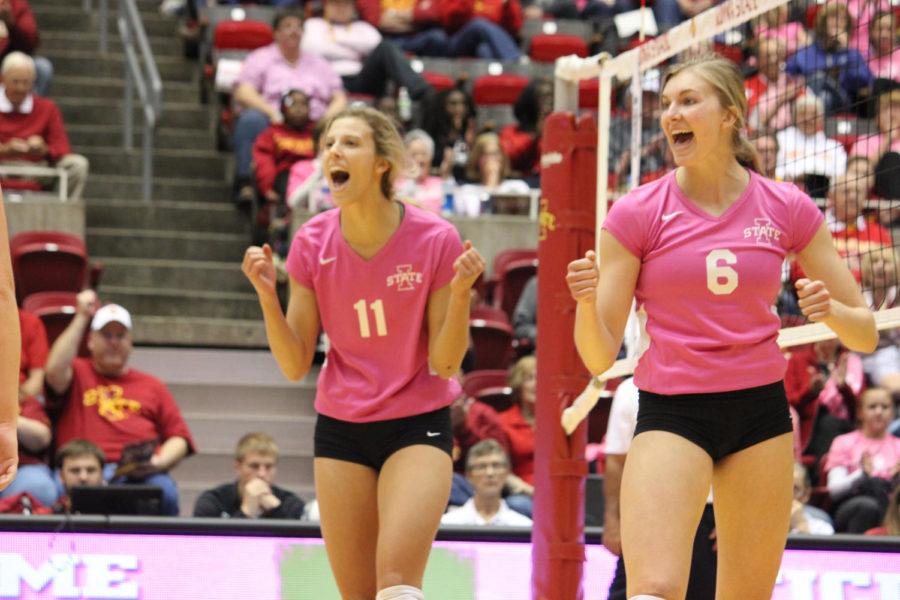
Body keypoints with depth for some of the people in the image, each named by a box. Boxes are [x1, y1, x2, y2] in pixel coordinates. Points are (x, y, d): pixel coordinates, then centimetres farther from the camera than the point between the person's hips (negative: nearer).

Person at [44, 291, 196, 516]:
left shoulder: (152, 385, 28)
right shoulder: (78, 374, 23)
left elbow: (179, 436, 20)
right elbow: (55, 371, -2)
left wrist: (159, 462, -4)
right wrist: (81, 317, 6)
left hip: (143, 471, 2)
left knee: (165, 492, -35)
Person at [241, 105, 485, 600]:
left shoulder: (435, 240, -13)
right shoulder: (311, 243, -5)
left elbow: (444, 364, -10)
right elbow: (295, 366, -2)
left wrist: (460, 292, -25)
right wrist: (268, 296, -15)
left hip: (417, 425, -3)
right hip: (341, 428, 3)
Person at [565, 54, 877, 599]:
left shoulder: (788, 209, 1)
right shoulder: (637, 214, -3)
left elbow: (866, 335, 6)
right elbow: (600, 357, -4)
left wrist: (830, 310, -16)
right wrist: (586, 302, -24)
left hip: (760, 412, 2)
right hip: (670, 412, -2)